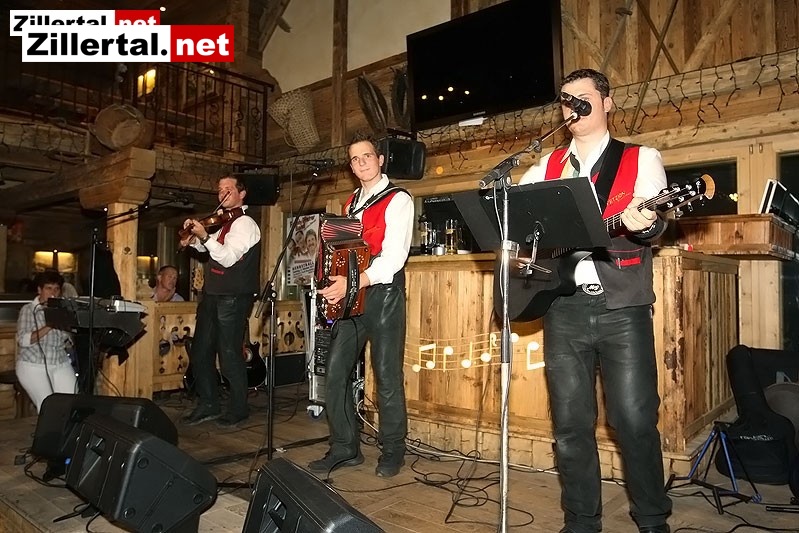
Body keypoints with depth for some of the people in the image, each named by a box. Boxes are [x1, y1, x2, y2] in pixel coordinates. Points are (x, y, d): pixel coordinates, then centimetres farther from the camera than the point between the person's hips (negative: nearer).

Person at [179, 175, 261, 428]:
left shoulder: (245, 223, -9)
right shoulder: (224, 222, 18)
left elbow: (228, 258, -19)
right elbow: (210, 249, 29)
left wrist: (204, 236, -25)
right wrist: (194, 240, 10)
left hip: (233, 297, -9)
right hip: (212, 294, 9)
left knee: (229, 354, -5)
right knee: (200, 351, 11)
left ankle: (238, 409, 9)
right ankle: (208, 405, 22)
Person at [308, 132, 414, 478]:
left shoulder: (398, 200, -3)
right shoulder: (351, 203, 18)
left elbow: (394, 257, -14)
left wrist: (352, 283, -24)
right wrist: (337, 285, 2)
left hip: (383, 291, -6)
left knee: (386, 374, -1)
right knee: (335, 372, 3)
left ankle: (392, 451, 16)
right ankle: (345, 448, 16)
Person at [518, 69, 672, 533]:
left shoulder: (642, 159, 6)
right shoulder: (546, 167, 15)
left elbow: (655, 221, -7)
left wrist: (645, 224, -30)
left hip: (622, 307, -2)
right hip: (564, 308, 3)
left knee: (636, 419, -1)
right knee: (571, 423, 7)